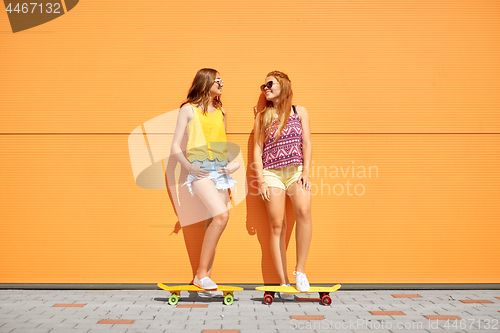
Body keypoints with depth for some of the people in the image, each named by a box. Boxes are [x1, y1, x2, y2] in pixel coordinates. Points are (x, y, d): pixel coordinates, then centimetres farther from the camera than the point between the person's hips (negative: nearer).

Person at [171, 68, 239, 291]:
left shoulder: (220, 112, 19)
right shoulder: (189, 109, 3)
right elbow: (175, 147, 0)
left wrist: (235, 162, 6)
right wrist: (188, 166, -15)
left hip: (221, 170, 6)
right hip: (201, 169, -6)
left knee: (214, 222, 0)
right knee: (221, 215, -23)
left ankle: (205, 276, 7)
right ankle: (201, 273, -15)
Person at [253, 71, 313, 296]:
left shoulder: (299, 111, 11)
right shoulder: (262, 116, 13)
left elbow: (306, 143, 7)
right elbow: (257, 149, 9)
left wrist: (306, 171, -6)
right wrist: (261, 180, -1)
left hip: (296, 170, -1)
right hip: (271, 173, 1)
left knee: (303, 211, -28)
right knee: (277, 226, -4)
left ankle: (300, 270, -17)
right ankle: (283, 282, 0)